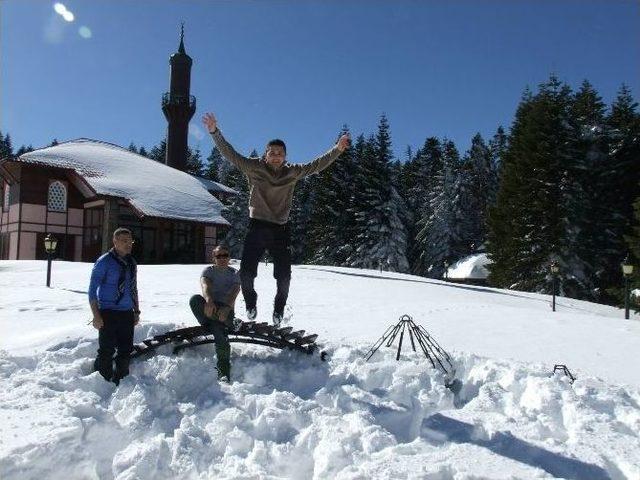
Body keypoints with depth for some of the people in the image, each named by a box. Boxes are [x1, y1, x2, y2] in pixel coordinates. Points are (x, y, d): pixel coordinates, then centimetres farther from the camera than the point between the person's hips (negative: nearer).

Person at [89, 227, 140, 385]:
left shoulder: (131, 262, 12)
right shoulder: (104, 262, -7)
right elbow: (92, 290, -8)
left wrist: (136, 311, 17)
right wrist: (96, 315, -14)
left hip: (127, 314, 6)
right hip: (108, 313, -6)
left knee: (126, 350, 10)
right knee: (107, 351, -3)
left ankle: (121, 381, 24)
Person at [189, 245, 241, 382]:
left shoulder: (234, 273, 11)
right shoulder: (208, 271, 10)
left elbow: (235, 292, -8)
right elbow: (205, 285, -14)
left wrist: (227, 308, -30)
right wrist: (208, 301, -38)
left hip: (226, 309, -1)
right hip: (209, 307, 1)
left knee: (219, 333, -32)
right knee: (195, 299, -32)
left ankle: (224, 373, -26)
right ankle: (231, 324, -34)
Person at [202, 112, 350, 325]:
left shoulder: (292, 172, 4)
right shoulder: (253, 168, -1)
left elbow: (317, 165, 7)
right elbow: (230, 153, -5)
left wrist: (337, 149, -1)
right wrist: (214, 132, -14)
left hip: (281, 229, 2)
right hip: (257, 226, -1)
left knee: (284, 275, 2)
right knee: (246, 272, -5)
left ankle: (279, 309, 28)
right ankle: (250, 304, 25)